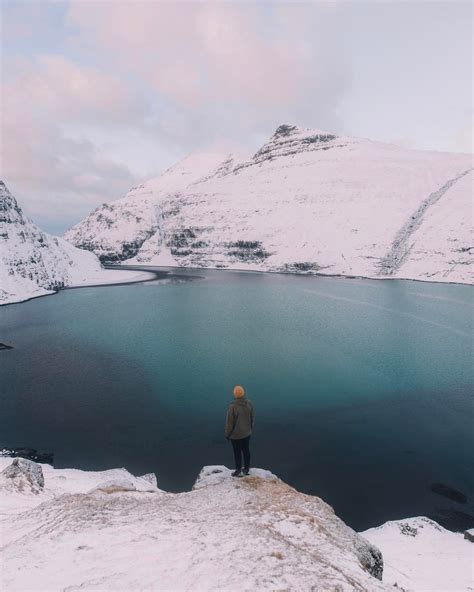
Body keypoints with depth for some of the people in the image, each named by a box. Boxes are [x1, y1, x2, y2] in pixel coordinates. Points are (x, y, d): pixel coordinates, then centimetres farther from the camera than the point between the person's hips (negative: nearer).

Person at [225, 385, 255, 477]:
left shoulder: (232, 407, -29)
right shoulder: (249, 403, -14)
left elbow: (229, 422, -18)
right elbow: (252, 418, 1)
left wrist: (227, 434, -2)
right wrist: (250, 428, 17)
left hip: (236, 435, -4)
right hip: (247, 433, 4)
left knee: (237, 452, 12)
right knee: (246, 450, 19)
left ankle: (238, 470, 28)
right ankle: (246, 468, 34)